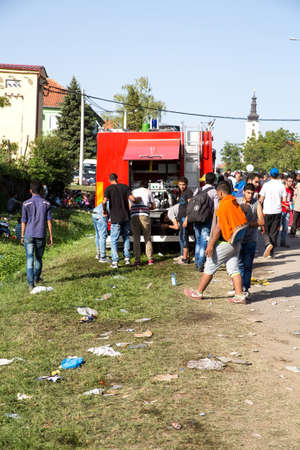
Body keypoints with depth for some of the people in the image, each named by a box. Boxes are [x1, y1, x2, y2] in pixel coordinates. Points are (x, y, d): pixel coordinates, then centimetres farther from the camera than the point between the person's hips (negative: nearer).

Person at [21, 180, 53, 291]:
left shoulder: (26, 204, -5)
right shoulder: (46, 204, -1)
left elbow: (23, 222, -1)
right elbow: (49, 221, -3)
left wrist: (22, 236, 9)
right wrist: (51, 236, 3)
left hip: (29, 236, -1)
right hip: (41, 236, 2)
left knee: (29, 259, -1)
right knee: (39, 258, 19)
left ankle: (31, 283, -9)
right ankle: (37, 278, 36)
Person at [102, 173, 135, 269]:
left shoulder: (108, 189, -4)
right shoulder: (124, 186, 5)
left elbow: (104, 201, -20)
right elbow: (132, 198, -5)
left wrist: (104, 210, -2)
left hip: (116, 218, -3)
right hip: (126, 217, 3)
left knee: (114, 240, 3)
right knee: (126, 237, 20)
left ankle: (115, 262, -1)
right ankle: (127, 258, 16)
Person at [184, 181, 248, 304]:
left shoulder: (223, 204, -15)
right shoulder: (236, 204, 9)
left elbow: (219, 226, -19)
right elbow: (243, 222, 12)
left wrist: (211, 244, -16)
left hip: (226, 242, -8)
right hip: (236, 242, 8)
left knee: (210, 266, 3)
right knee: (233, 269, 9)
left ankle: (198, 293, 12)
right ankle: (240, 296, 3)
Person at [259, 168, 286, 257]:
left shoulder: (266, 185, -6)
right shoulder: (281, 186, -1)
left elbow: (261, 199, -6)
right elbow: (284, 199, 1)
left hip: (267, 211, -2)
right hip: (277, 211, 2)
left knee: (265, 230, 10)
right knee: (274, 231, 9)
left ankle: (268, 243, -19)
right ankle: (271, 253, 9)